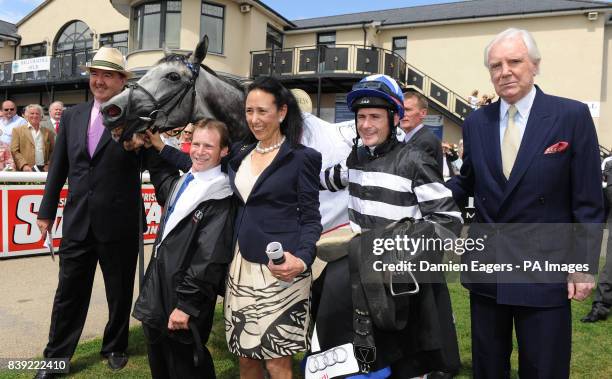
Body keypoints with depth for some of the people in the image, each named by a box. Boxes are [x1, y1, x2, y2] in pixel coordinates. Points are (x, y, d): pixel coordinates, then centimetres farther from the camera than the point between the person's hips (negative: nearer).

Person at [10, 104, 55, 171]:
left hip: (44, 169, 2)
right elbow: (14, 151, 2)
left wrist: (48, 165, -2)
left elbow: (52, 152, 14)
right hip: (26, 170, -2)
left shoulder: (48, 132, 15)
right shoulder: (18, 130, 8)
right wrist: (24, 165, -11)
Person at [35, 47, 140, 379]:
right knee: (69, 292, 14)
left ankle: (115, 347, 36)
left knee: (120, 293, 15)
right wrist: (47, 210, 12)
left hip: (119, 225, -3)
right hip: (77, 223, 4)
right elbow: (58, 167, 10)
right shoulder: (72, 116, 6)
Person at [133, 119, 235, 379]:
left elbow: (209, 259, -22)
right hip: (159, 287, 8)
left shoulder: (219, 199, -19)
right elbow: (160, 173, 33)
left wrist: (187, 305, -20)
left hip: (184, 298, -8)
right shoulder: (181, 183, 8)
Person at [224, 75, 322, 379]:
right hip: (242, 264, 6)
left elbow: (311, 218, -6)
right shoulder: (240, 152, 11)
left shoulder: (302, 158, -5)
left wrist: (302, 260, -21)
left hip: (280, 267, -5)